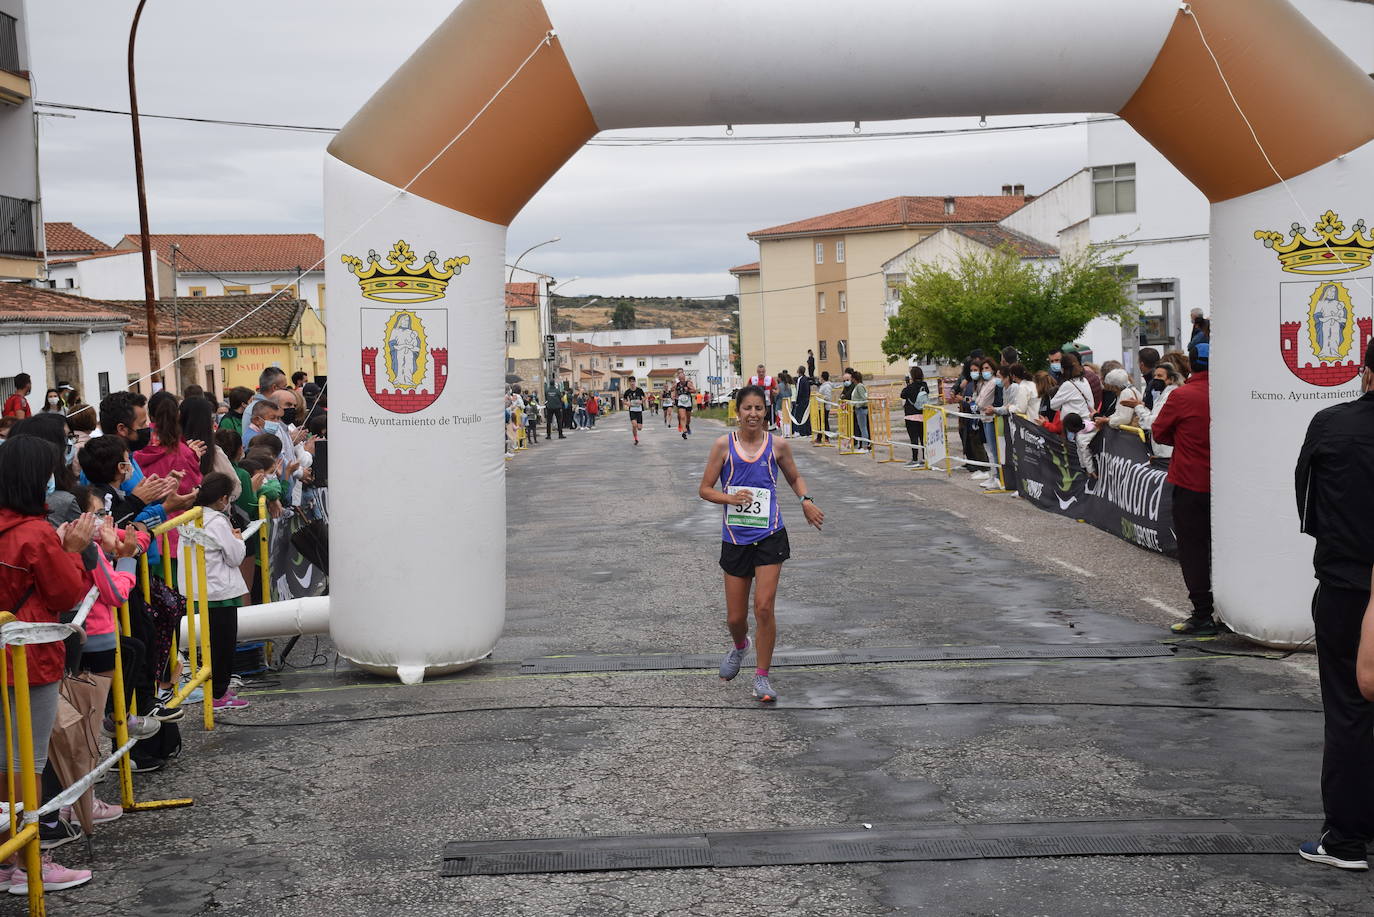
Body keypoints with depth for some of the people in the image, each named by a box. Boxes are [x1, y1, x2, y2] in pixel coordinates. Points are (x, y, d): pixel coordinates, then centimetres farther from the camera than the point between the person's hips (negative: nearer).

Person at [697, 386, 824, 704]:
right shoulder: (724, 445, -3)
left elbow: (794, 477, 17)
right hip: (735, 539, 1)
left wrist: (806, 500, -2)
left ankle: (762, 676, 5)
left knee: (764, 608, -10)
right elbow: (705, 489, 2)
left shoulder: (777, 445, 0)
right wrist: (730, 498, -17)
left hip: (769, 537, -1)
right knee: (735, 616, 7)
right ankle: (739, 646, 44)